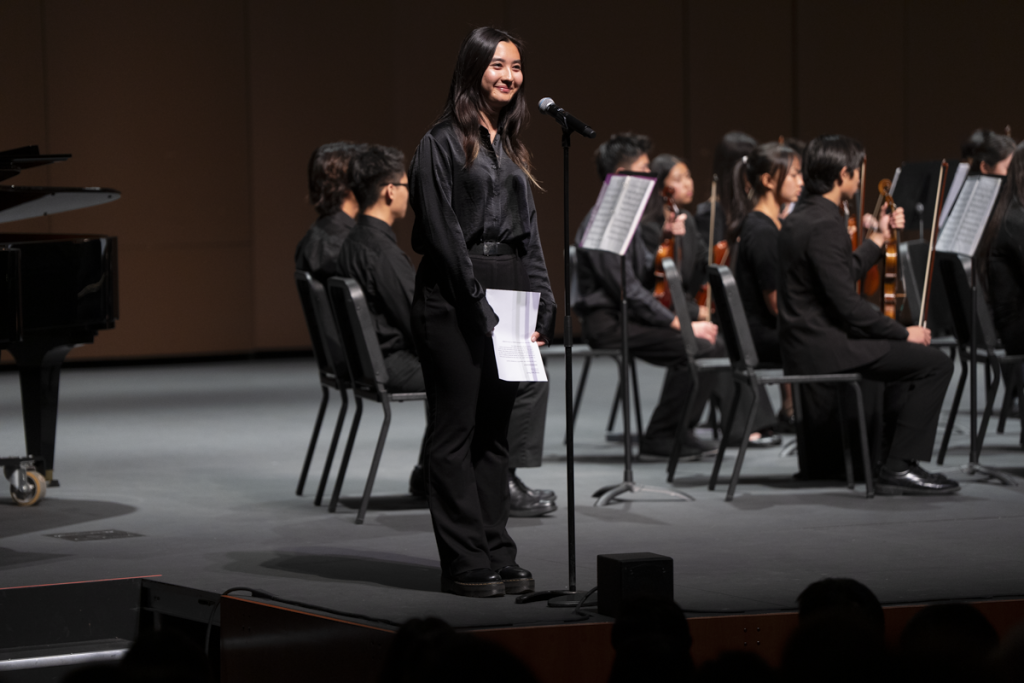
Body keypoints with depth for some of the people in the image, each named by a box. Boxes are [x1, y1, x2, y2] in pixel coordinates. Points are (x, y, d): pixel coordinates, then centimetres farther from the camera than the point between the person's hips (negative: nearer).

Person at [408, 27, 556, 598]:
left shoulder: (512, 147, 17)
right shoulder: (443, 143, -4)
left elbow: (529, 233, 17)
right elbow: (441, 231, -11)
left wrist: (543, 304, 5)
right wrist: (479, 303, -15)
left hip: (506, 296, 7)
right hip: (453, 299, -7)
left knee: (496, 432, 9)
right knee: (456, 432, -3)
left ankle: (497, 555, 13)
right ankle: (465, 564, -1)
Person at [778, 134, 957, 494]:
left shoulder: (801, 217, 12)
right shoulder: (825, 225, -20)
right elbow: (848, 304, -23)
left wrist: (879, 238, 25)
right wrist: (904, 333, -12)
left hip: (802, 343, 11)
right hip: (822, 349, -11)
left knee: (907, 356, 29)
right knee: (935, 363, -10)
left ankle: (885, 459, 28)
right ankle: (899, 468, -8)